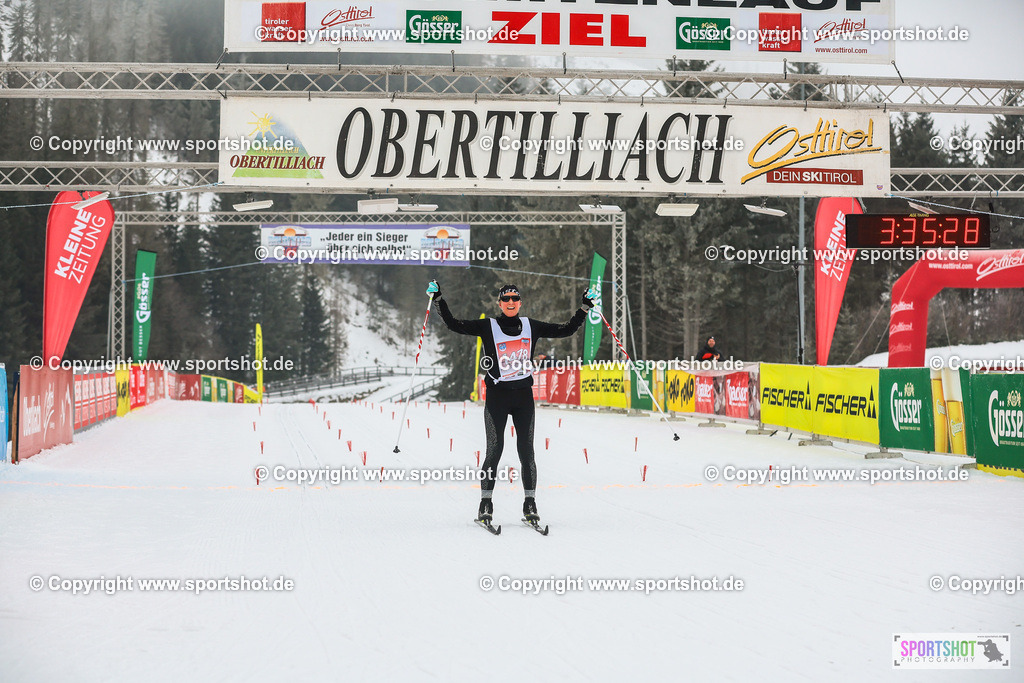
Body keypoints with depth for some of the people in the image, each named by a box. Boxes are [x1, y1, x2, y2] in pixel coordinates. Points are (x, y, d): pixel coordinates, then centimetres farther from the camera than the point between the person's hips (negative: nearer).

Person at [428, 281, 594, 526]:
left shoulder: (531, 326, 9)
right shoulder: (487, 326, 2)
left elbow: (566, 330, 15)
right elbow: (454, 325, -4)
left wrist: (584, 307, 11)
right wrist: (438, 299, -12)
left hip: (524, 395, 2)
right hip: (497, 395, -2)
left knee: (526, 451, 0)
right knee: (494, 449, -8)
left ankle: (530, 504, 8)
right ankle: (485, 503, 2)